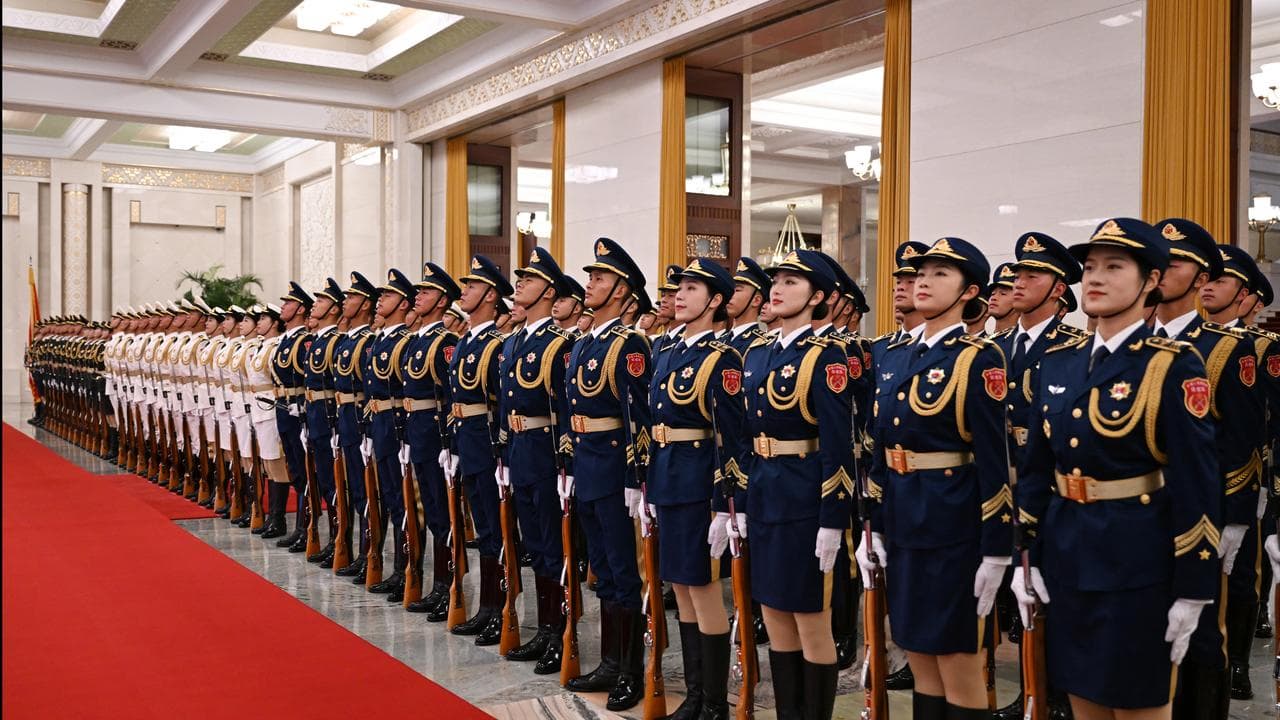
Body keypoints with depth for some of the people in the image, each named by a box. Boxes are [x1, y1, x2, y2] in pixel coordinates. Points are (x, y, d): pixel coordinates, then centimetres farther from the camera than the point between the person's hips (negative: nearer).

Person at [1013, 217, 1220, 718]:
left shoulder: (1173, 367, -11)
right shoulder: (1058, 361, 6)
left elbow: (1196, 484, -13)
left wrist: (1191, 593, -13)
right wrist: (1026, 558, 8)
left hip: (1138, 563, -5)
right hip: (1066, 555, 6)